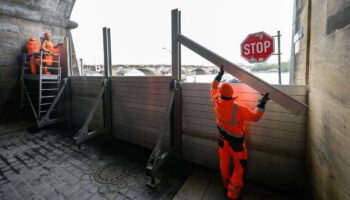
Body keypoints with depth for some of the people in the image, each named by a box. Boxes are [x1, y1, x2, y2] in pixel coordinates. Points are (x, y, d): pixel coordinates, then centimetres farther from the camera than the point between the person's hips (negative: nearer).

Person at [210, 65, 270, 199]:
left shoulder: (216, 102, -17)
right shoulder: (238, 109, -30)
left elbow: (213, 88, 0)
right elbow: (255, 116, -19)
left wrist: (220, 74, 7)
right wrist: (262, 103, -11)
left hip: (222, 139, 5)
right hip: (235, 142, -5)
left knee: (224, 163, 22)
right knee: (239, 167, 15)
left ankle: (226, 185, 44)